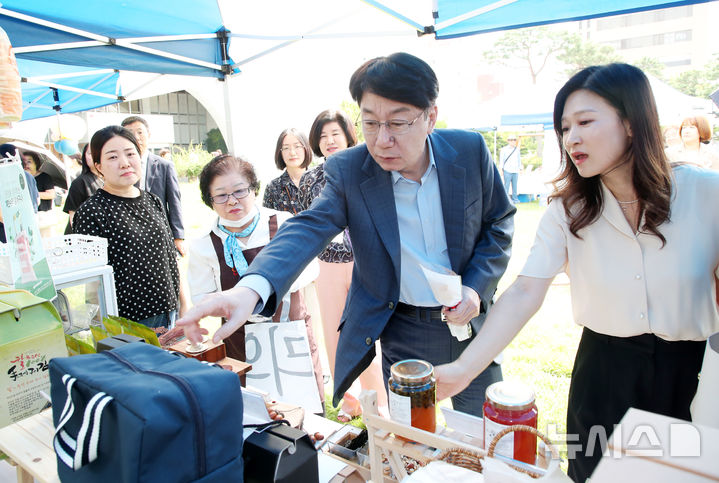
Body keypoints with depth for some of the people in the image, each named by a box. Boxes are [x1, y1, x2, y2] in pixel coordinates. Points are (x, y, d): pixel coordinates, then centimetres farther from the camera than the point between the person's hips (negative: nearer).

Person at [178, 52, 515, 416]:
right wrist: (251, 288, -43)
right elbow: (308, 229, -25)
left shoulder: (470, 150, -9)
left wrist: (476, 287, -12)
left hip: (468, 321, 2)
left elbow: (499, 223, 3)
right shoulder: (347, 170, -12)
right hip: (402, 334, -1)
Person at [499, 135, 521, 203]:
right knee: (506, 185, -6)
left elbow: (519, 160, 21)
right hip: (507, 171, -3)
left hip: (515, 171, 4)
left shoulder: (517, 149, 15)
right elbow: (501, 160, 3)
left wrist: (520, 168, 18)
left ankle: (515, 198, 9)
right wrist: (501, 169, -2)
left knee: (515, 185, 3)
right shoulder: (504, 150, 3)